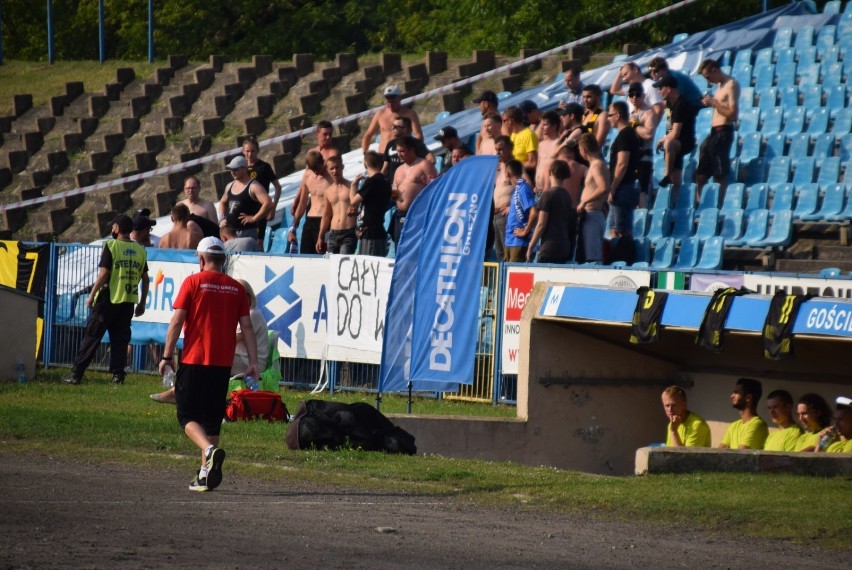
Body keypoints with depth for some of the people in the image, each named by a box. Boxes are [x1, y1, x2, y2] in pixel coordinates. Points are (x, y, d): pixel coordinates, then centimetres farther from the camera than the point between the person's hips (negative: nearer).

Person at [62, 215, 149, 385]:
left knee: (91, 336, 1)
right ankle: (118, 374, 3)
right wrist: (142, 303, 15)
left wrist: (92, 295, -6)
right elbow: (145, 279, 8)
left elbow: (103, 274, -13)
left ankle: (76, 374, 2)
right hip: (128, 301, 4)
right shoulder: (140, 250, 6)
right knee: (120, 339, 10)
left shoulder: (111, 246, -8)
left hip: (108, 300, -4)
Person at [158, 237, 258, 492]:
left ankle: (210, 450, -27)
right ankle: (205, 475, 11)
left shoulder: (193, 282, -4)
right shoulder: (236, 288, 6)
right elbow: (247, 327, 3)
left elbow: (176, 321, -7)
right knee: (212, 419, 13)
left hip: (194, 360, -4)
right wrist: (253, 362, 5)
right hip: (223, 364, 4)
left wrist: (167, 356, -2)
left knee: (188, 416, 0)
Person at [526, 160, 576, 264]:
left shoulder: (548, 194, -8)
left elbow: (541, 224, -10)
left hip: (550, 247, -7)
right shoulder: (566, 196, 11)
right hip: (565, 247, 7)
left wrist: (530, 246, -4)